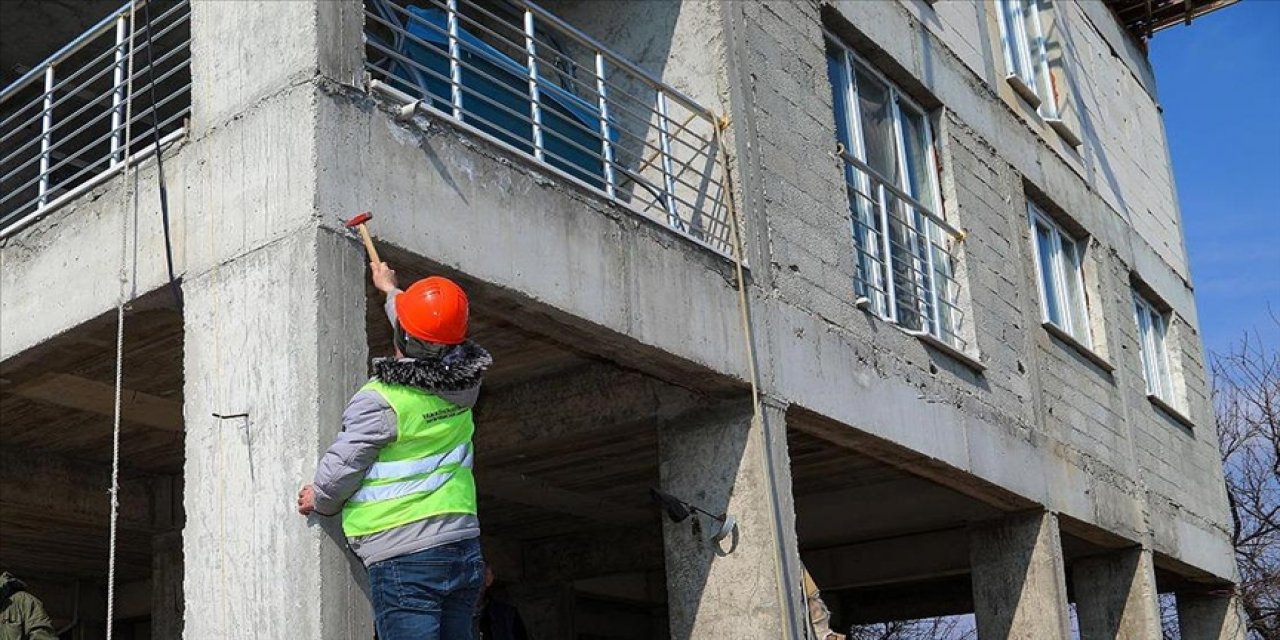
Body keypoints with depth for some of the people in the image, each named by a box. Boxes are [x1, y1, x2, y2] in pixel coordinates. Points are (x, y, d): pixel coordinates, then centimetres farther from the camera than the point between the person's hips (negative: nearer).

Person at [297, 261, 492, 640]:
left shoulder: (381, 400, -14)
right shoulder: (462, 383, 5)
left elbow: (339, 471, -8)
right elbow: (439, 335, 26)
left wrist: (319, 501, 16)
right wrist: (389, 287, 42)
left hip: (404, 560, -7)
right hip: (464, 548, 7)